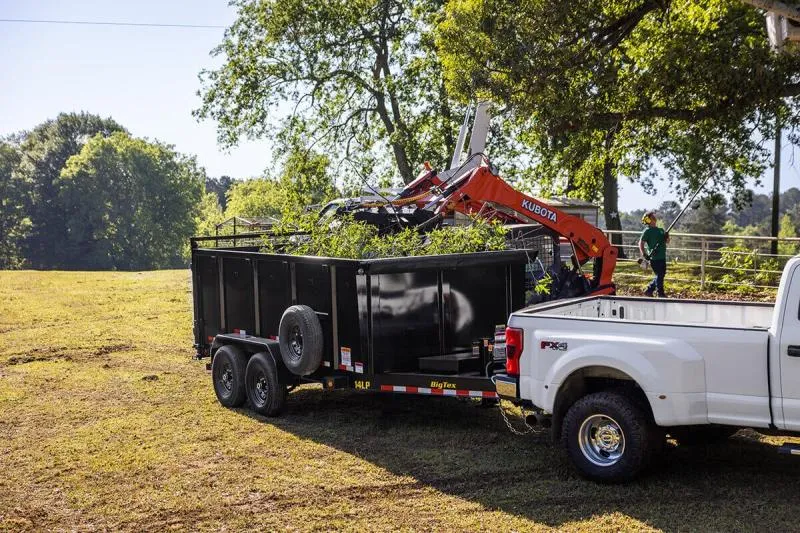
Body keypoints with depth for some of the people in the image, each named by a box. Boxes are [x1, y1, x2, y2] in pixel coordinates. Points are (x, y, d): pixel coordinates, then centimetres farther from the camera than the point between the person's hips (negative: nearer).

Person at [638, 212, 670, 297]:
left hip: (662, 257, 8)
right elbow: (641, 243, -12)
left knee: (661, 274, 12)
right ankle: (661, 294, 8)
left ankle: (649, 290, 23)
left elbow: (667, 241, 18)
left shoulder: (660, 230, 14)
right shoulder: (647, 231, -8)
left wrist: (666, 237, -6)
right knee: (659, 275, -3)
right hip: (655, 258, -8)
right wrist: (643, 254, -24)